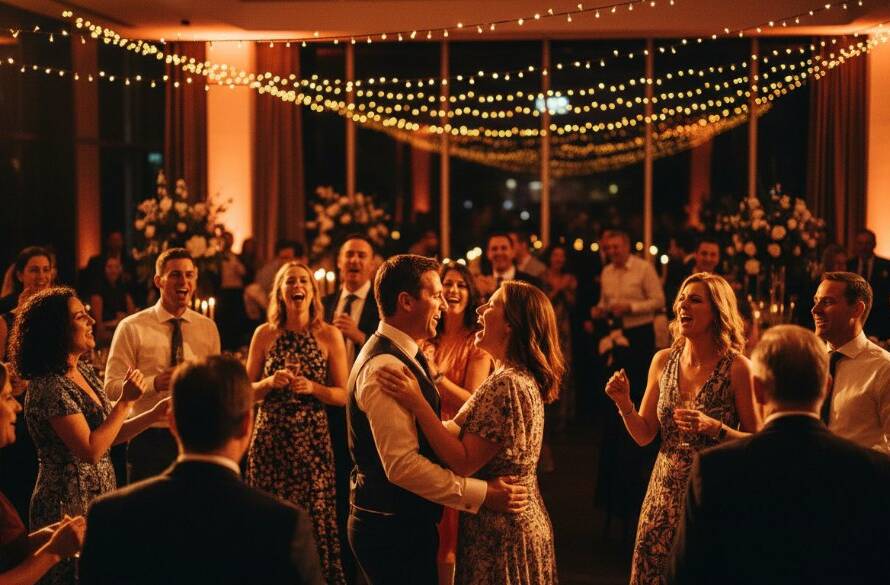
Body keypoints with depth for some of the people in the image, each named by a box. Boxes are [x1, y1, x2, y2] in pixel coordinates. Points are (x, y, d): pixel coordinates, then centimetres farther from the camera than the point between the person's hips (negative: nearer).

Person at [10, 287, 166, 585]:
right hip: (70, 507, -8)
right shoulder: (49, 388, -20)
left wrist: (154, 414, 1)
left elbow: (107, 433, 13)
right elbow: (90, 450, -23)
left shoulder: (84, 371, 7)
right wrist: (126, 401, -19)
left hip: (98, 499, 8)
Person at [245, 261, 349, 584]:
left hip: (312, 440, -1)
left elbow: (343, 395, 1)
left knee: (313, 516, 1)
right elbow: (247, 390, 7)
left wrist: (312, 387, -15)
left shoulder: (329, 335, 0)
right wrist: (271, 382, -11)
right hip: (270, 437, 1)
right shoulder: (265, 334, 4)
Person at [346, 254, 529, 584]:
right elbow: (402, 464, -28)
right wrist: (481, 494, -26)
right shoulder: (386, 367, -22)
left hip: (405, 521, 10)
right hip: (393, 528, -10)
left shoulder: (401, 356, 11)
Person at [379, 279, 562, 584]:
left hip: (500, 532, -10)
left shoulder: (507, 385, -22)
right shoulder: (524, 378, 9)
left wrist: (418, 404, -25)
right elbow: (462, 431, 8)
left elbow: (464, 463, -24)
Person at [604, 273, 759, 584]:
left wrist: (715, 428, -24)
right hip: (664, 495, 4)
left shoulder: (737, 368, -12)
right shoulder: (663, 361, 2)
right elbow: (644, 435, 6)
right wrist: (624, 404, -11)